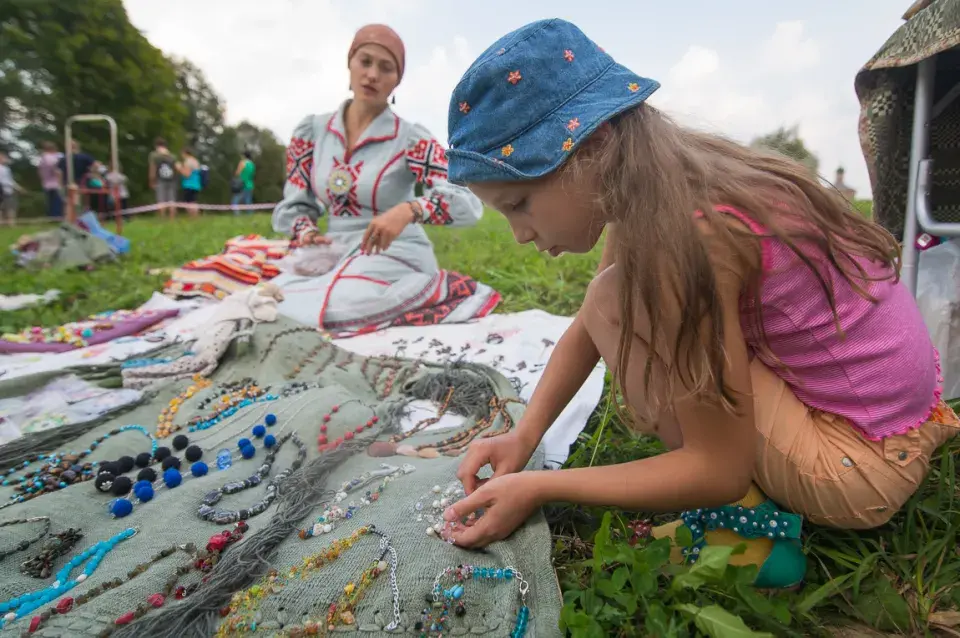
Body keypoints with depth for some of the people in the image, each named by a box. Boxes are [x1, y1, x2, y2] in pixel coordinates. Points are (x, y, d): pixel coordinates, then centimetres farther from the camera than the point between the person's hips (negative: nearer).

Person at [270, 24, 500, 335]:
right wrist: (306, 231, -11)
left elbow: (469, 205, -18)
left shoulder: (412, 139, -7)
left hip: (396, 260, -5)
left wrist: (408, 210, -34)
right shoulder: (312, 130, 6)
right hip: (333, 256, 5)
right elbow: (295, 204, 12)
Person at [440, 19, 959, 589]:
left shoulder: (681, 235, -30)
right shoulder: (651, 189, -3)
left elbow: (720, 470, -22)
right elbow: (585, 331, 5)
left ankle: (741, 519, -6)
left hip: (859, 469, -8)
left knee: (617, 303, -16)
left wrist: (536, 488, -17)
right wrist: (524, 436, -5)